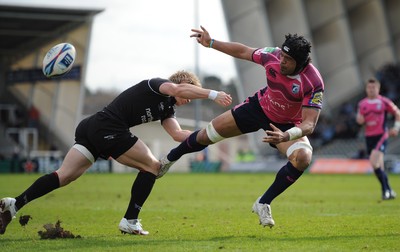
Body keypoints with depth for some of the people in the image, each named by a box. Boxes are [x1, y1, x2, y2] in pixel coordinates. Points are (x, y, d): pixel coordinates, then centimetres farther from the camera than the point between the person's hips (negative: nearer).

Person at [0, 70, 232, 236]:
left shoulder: (167, 109, 24)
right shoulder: (156, 85, 0)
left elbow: (178, 134, 10)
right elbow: (178, 88, -22)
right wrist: (213, 94, -24)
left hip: (91, 128, 9)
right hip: (107, 127, -9)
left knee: (64, 176, 0)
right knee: (151, 166, 0)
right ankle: (130, 222, -1)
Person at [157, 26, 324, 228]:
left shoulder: (313, 83, -35)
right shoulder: (273, 56, -24)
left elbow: (309, 124, -36)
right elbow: (243, 52, -4)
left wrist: (286, 136, -54)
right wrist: (211, 43, 0)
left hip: (287, 125, -3)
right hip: (259, 107, 3)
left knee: (303, 158, -32)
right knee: (207, 135, 5)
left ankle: (263, 204, -15)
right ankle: (169, 159, 37)